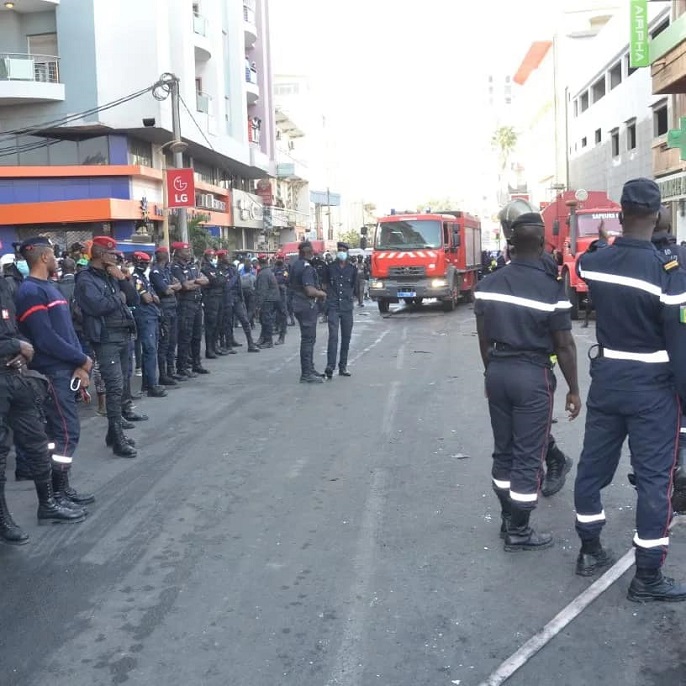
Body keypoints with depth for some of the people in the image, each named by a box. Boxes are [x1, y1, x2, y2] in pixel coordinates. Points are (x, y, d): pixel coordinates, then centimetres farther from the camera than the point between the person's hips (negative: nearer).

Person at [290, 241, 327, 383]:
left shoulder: (295, 265, 11)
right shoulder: (306, 267, -19)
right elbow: (310, 291, -27)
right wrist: (322, 293, -7)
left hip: (298, 303, 10)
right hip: (307, 306, -10)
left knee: (309, 339, 18)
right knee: (308, 339, -6)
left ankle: (309, 369, 27)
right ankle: (306, 374, -3)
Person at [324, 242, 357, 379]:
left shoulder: (352, 268, 7)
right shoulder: (330, 267, 4)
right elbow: (326, 284, 14)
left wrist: (351, 296, 11)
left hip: (347, 307, 2)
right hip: (333, 307, -2)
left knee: (346, 338, 6)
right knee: (333, 336, -14)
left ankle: (343, 366, 15)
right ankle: (330, 366, -18)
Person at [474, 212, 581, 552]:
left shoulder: (488, 283, 1)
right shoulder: (551, 288, -14)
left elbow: (484, 337, 8)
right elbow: (564, 346, -10)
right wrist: (573, 389, 0)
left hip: (498, 371, 6)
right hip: (532, 375, -5)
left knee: (503, 449, 16)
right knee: (528, 456, 3)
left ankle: (507, 518, 28)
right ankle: (519, 531, 11)